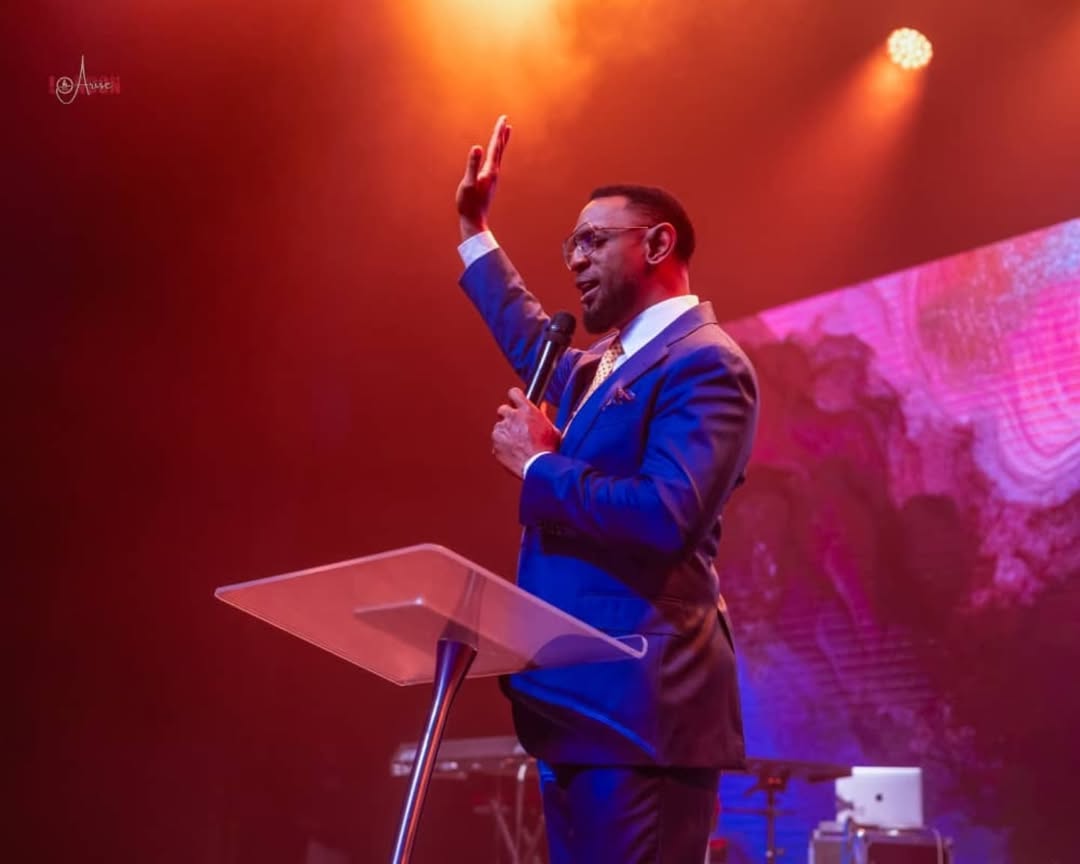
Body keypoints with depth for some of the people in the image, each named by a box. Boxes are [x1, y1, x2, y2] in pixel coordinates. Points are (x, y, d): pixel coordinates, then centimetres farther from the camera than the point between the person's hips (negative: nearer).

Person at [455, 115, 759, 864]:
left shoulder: (705, 364, -12)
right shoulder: (600, 362, 18)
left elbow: (664, 518, -26)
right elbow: (534, 342, 42)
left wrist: (537, 463, -14)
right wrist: (475, 230, 42)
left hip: (639, 707, -10)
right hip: (578, 701, 10)